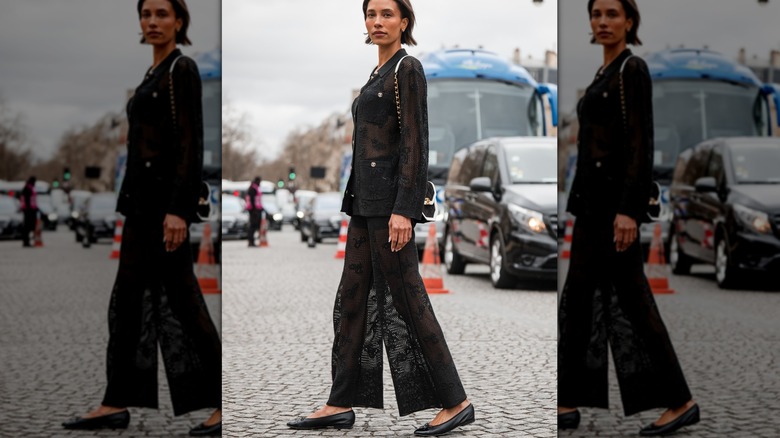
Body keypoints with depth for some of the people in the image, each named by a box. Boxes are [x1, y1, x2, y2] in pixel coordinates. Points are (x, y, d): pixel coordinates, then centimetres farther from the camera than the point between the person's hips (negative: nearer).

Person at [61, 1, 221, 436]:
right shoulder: (156, 72, 18)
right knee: (128, 299, 10)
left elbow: (191, 143, -17)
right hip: (144, 197, 10)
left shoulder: (183, 68, -10)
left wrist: (178, 210, -24)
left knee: (179, 300, -6)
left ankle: (227, 403, 1)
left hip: (165, 195, -10)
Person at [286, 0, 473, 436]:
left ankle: (455, 401, 2)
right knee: (353, 298, 8)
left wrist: (403, 210, -23)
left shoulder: (408, 67, -9)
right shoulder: (381, 73, 18)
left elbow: (415, 142, -16)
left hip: (392, 196, -10)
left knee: (405, 299, -6)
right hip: (370, 199, 10)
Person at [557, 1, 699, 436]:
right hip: (594, 199, 10)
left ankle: (679, 400, 5)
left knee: (628, 300, -4)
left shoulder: (633, 69, -11)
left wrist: (629, 209, -24)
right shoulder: (605, 73, 17)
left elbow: (641, 143, -18)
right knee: (580, 297, 9)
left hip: (614, 197, -10)